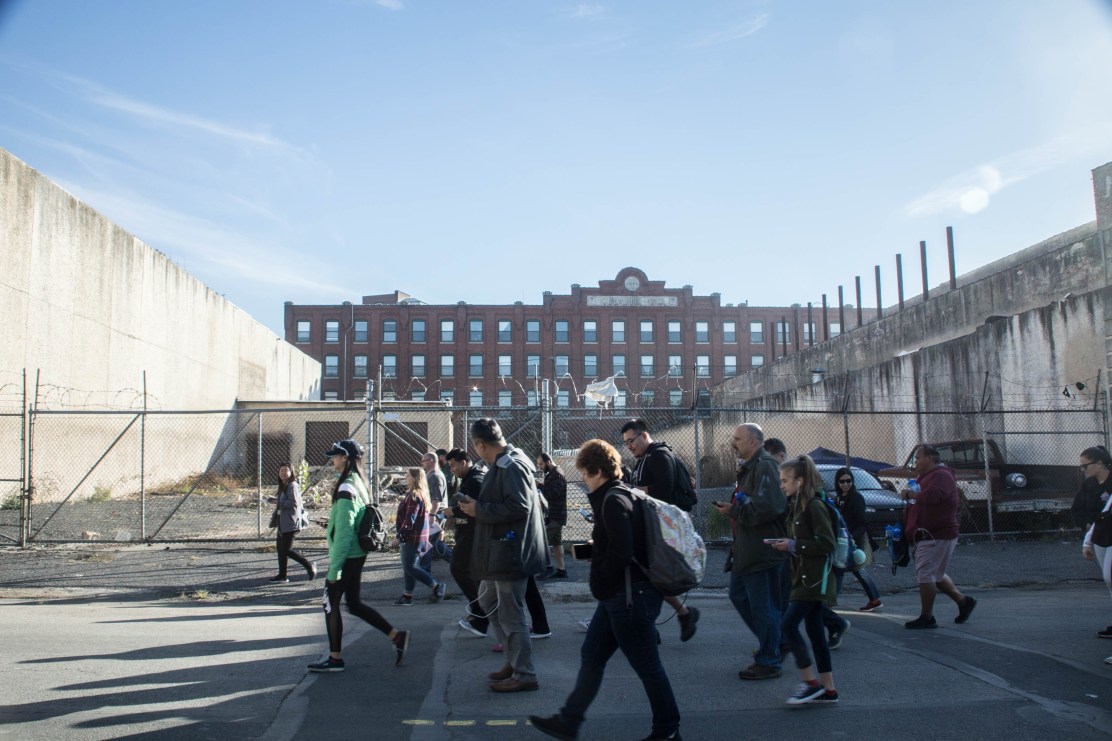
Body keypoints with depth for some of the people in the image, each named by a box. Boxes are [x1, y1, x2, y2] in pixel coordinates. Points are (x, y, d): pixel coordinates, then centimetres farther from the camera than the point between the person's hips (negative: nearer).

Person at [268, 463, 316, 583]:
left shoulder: (292, 486, -13)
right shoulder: (283, 486, 16)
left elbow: (294, 502, -22)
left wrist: (279, 502, -15)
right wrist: (274, 499, 6)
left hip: (290, 522, -10)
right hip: (282, 522, 10)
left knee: (286, 549, -9)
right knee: (280, 547, 11)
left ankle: (309, 565, 3)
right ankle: (282, 576, 18)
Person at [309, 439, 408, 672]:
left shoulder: (345, 489, -19)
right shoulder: (358, 485, 10)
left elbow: (343, 532, -22)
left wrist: (334, 567, -19)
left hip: (345, 557, -9)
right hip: (357, 555, 9)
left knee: (331, 604, 4)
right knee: (354, 604, 15)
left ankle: (335, 658, 14)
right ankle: (396, 636, 15)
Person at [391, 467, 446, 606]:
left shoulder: (414, 496, -18)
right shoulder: (422, 494, 12)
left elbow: (409, 519, -23)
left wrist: (398, 536, -22)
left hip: (413, 537, -10)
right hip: (413, 537, 10)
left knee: (410, 568, -6)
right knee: (408, 567, 12)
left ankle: (436, 586, 0)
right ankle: (407, 596, 17)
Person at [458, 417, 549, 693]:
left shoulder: (511, 467, -19)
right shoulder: (503, 463, 12)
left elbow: (519, 506, -27)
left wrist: (479, 510, -19)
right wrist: (477, 507, 9)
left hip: (510, 553, -11)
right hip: (500, 552, 11)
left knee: (510, 616, 0)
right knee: (488, 602, 21)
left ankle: (524, 674, 12)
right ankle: (514, 659, 30)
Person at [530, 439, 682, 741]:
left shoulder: (613, 501, -19)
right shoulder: (619, 495, 12)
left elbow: (621, 552, -27)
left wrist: (600, 579, -11)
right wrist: (592, 548, 9)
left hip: (630, 596, -11)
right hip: (619, 595, 11)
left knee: (647, 667, 3)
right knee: (591, 656, 15)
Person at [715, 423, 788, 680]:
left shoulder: (765, 466, -18)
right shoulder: (749, 467, 16)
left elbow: (767, 506, -28)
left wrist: (734, 511, -17)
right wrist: (731, 508, 10)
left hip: (762, 551, -11)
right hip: (746, 550, 11)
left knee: (764, 606, -2)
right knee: (739, 595, 18)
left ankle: (769, 662, 10)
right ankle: (773, 643, 30)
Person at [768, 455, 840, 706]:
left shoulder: (814, 506, -15)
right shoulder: (797, 506, 14)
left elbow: (827, 544, -18)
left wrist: (794, 546, -19)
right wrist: (784, 544, 6)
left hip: (815, 579, -10)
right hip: (804, 579, 10)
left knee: (788, 625, -12)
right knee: (815, 632, 10)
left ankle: (810, 681, -3)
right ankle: (828, 690, 16)